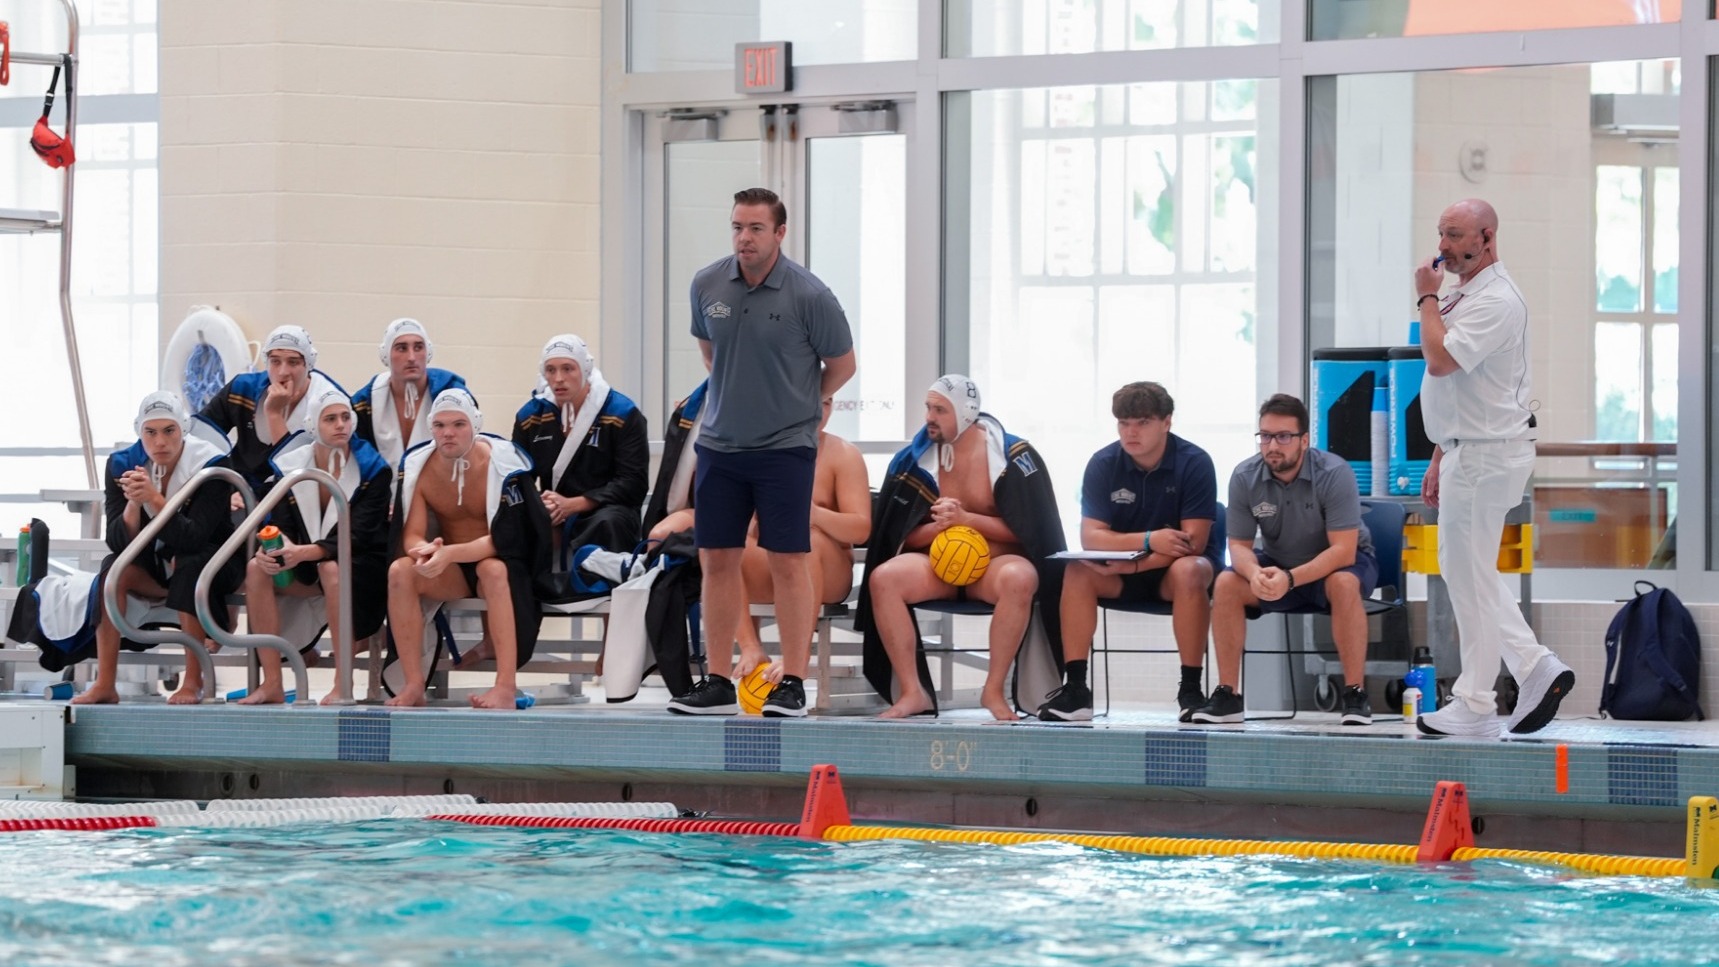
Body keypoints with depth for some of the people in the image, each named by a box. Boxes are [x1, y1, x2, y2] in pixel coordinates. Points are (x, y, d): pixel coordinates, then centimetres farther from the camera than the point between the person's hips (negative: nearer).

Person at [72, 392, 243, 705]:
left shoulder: (212, 464, -21)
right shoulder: (123, 464, -11)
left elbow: (193, 538, -32)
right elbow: (118, 543, -16)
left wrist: (153, 498, -44)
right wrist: (133, 503, -35)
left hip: (216, 564, -3)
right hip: (158, 565, 3)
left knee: (187, 565, -36)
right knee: (114, 569, -26)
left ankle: (193, 682, -29)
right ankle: (104, 684, -26)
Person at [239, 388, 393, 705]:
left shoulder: (373, 470, -11)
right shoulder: (290, 466, 1)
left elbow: (357, 536, -21)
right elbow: (281, 524, -2)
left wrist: (304, 553, -37)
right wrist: (272, 548, -28)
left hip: (363, 568, -4)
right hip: (308, 571, 4)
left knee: (331, 568, -37)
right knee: (257, 568, -22)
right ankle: (272, 683, -25)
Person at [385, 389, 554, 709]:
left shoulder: (503, 464, -19)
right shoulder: (417, 465, -7)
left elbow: (501, 540, -25)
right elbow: (411, 535, -9)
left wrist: (449, 554, -41)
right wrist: (425, 550, -35)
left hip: (504, 564, -4)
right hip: (449, 569, 4)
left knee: (492, 570, -39)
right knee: (400, 571, -25)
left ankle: (506, 686, -43)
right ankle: (413, 685, -24)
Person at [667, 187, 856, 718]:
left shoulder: (809, 296, -12)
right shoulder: (707, 285, 0)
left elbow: (841, 365, 2)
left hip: (785, 448, -4)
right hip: (720, 445, 4)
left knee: (788, 562, -4)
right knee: (717, 560, 5)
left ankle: (792, 683, 1)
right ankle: (718, 683, 11)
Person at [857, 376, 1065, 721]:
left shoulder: (1013, 456, -5)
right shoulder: (915, 459, 4)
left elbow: (1027, 530, -8)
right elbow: (903, 536, 7)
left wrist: (966, 519, -17)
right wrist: (936, 527, -16)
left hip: (997, 561, -3)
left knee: (1019, 579, -38)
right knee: (883, 578, -27)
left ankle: (994, 690, -27)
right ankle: (912, 692, -26)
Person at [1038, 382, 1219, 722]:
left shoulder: (1194, 463, -14)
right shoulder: (1102, 464, -7)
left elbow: (1193, 542, -20)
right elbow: (1090, 537, -14)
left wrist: (1135, 564, -31)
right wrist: (1149, 540, -31)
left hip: (1176, 567, -3)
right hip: (1119, 571, 3)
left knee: (1189, 573, -36)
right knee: (1077, 572, -26)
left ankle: (1191, 690, -30)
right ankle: (1075, 688, -26)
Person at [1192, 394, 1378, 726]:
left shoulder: (1335, 474, -25)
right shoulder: (1245, 477, -14)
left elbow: (1343, 550, -29)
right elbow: (1240, 545, -9)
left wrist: (1290, 579, -42)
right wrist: (1255, 573, -34)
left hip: (1340, 561, -3)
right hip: (1277, 562, 4)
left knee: (1344, 584, -37)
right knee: (1226, 584, -22)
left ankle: (1355, 693, -28)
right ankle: (1227, 694, -16)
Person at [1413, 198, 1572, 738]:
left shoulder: (1495, 301, -17)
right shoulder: (1464, 297, 16)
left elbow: (1441, 359, -28)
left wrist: (1427, 298, -14)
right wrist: (1439, 460, 22)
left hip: (1487, 453, -10)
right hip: (1467, 450, 10)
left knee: (1470, 575, -5)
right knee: (1461, 569, 13)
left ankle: (1475, 708, 1)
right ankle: (1536, 667, 14)